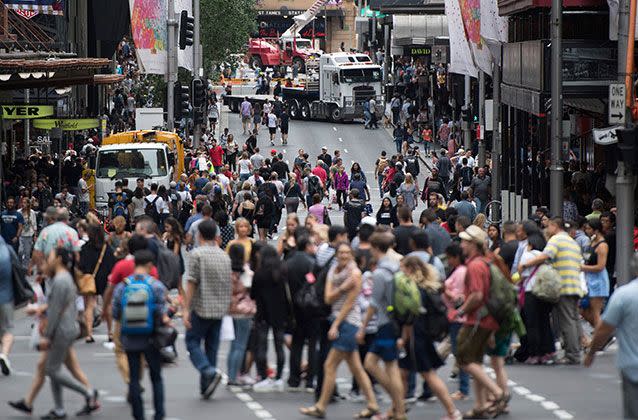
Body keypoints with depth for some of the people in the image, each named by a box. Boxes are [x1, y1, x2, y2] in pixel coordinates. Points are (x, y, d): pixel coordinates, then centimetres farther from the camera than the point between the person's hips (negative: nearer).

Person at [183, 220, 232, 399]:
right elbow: (230, 286, 13)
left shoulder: (197, 254, -10)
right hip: (219, 309, 5)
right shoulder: (225, 256, 9)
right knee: (212, 345, 11)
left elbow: (191, 283, -14)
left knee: (193, 342, 4)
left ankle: (210, 372, -18)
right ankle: (206, 387, 13)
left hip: (201, 308, -5)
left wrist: (186, 309, -12)